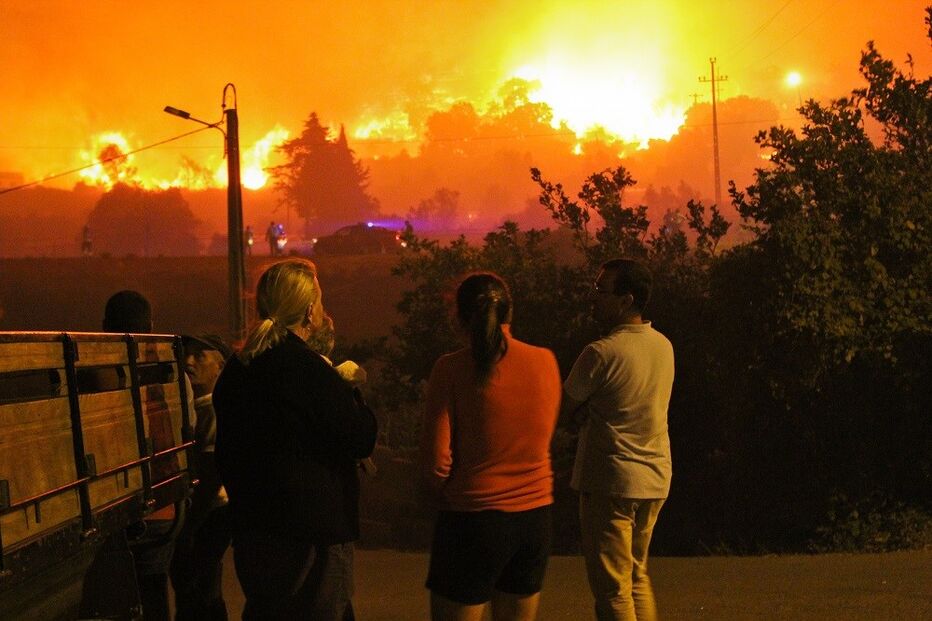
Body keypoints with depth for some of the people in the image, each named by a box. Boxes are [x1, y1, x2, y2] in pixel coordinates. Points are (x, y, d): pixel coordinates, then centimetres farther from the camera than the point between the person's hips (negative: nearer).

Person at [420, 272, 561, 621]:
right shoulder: (545, 361, 0)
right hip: (536, 517, 5)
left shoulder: (453, 368, -11)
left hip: (473, 517, -5)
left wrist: (444, 499, 7)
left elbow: (435, 462, -11)